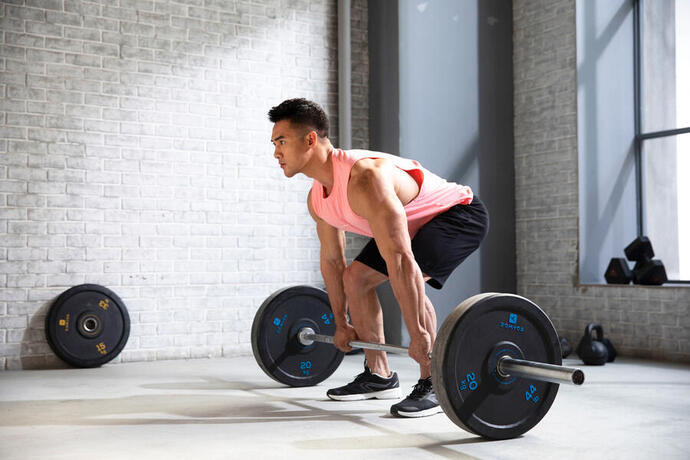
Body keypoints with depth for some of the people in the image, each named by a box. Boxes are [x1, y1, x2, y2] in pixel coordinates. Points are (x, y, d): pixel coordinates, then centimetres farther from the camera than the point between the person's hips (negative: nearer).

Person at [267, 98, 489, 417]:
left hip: (460, 213, -9)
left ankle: (431, 385, -17)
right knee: (355, 277, 6)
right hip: (416, 223, 10)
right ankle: (379, 376, 16)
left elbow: (399, 259, -41)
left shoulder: (364, 179, -37)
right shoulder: (317, 198, -6)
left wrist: (418, 334, -40)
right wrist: (341, 324, 11)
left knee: (407, 276, -31)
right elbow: (331, 260, 6)